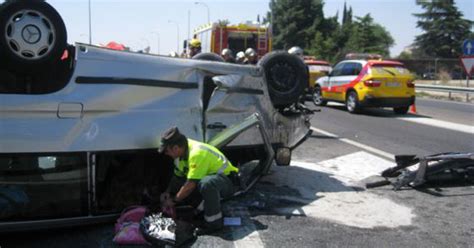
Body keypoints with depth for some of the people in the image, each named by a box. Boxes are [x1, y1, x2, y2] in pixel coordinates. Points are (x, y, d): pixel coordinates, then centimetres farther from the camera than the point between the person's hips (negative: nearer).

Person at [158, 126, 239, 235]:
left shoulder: (197, 153, -29)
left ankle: (214, 222, -24)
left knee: (206, 183, -41)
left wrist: (173, 201, -16)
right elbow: (177, 176, 13)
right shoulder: (182, 153, -1)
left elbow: (190, 185, -29)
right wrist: (168, 192, -3)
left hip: (227, 181, -9)